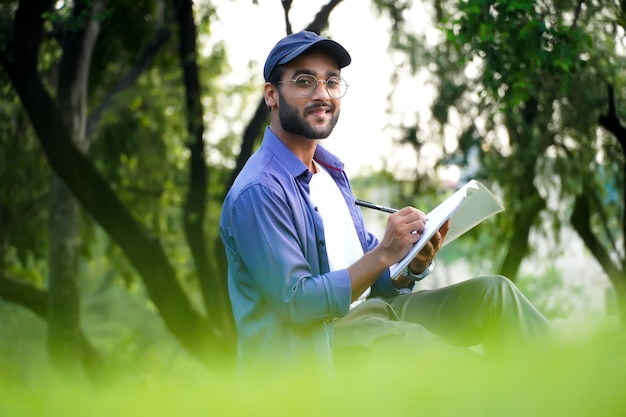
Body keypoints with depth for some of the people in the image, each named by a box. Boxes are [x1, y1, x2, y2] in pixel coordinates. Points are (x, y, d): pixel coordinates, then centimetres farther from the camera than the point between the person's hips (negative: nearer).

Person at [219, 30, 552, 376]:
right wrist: (385, 253, -24)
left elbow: (370, 273, 14)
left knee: (492, 294, -4)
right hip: (312, 344, -9)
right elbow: (296, 305, -21)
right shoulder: (259, 191, -15)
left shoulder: (332, 170, 13)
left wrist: (416, 262, -8)